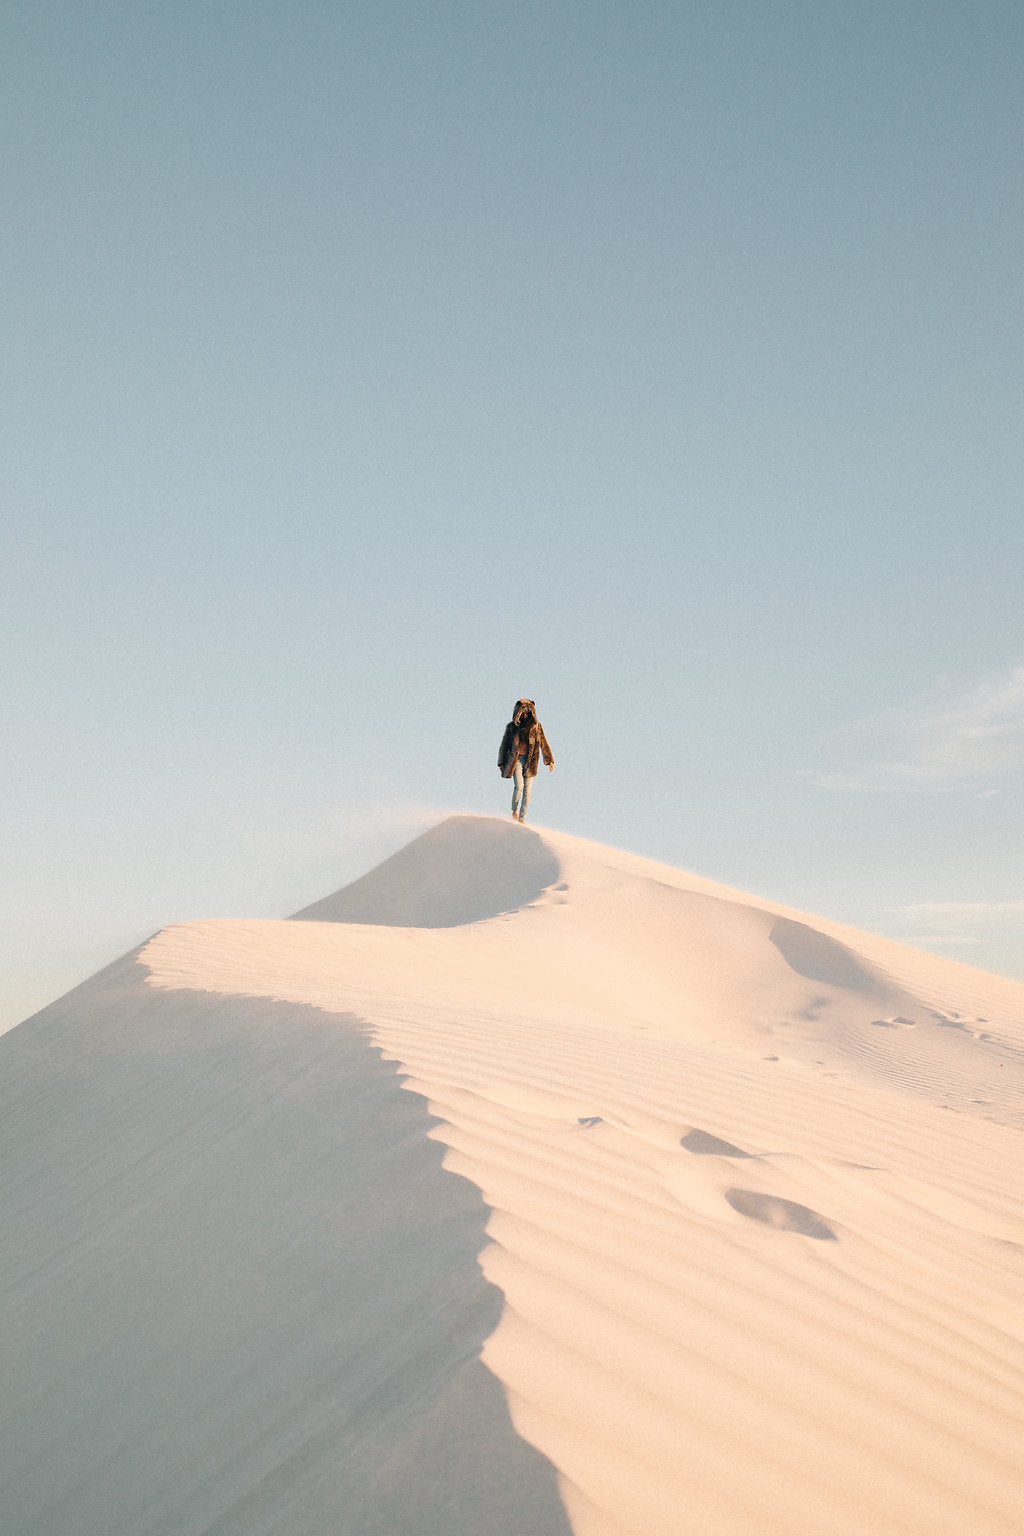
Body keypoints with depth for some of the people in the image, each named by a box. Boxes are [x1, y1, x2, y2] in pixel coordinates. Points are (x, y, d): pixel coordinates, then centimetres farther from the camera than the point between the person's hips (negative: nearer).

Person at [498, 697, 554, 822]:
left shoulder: (536, 726, 4)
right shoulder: (512, 726, 3)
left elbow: (544, 743, 8)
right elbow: (504, 745, 9)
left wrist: (550, 760, 3)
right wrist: (501, 763, 6)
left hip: (530, 761, 2)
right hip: (516, 760, -2)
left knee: (527, 791, -3)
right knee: (519, 786, -18)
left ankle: (522, 819, 2)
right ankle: (514, 809, 9)